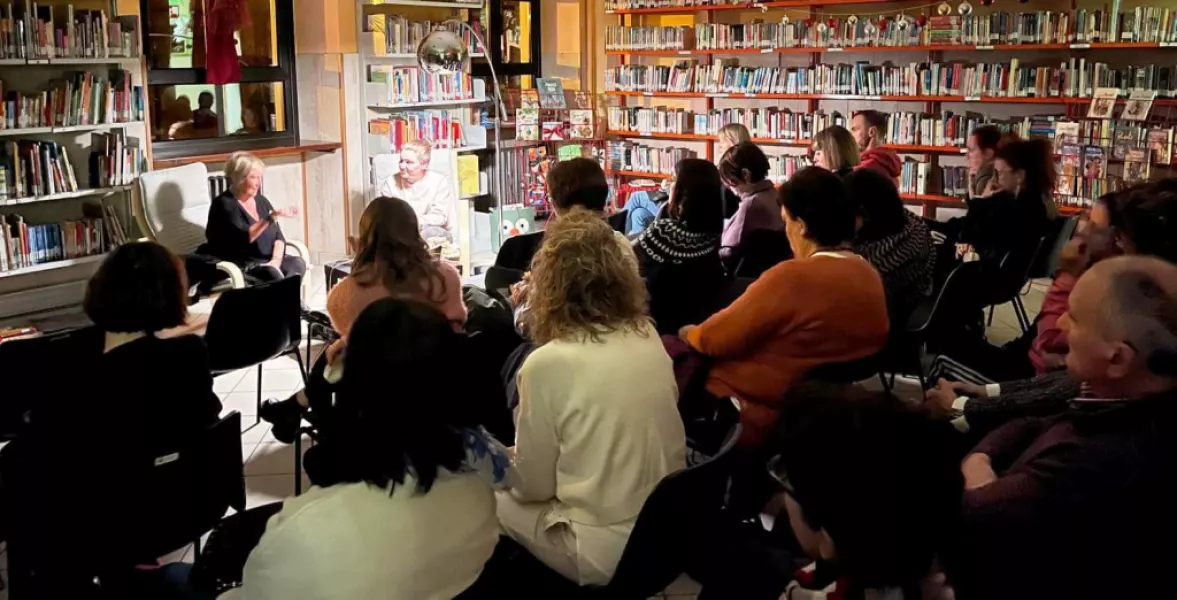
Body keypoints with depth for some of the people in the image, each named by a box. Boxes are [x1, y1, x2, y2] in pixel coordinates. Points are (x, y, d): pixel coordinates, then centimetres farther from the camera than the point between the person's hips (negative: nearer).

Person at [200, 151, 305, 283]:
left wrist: (276, 261, -12)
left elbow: (278, 236, 8)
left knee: (298, 263, -23)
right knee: (271, 273, -35)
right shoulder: (224, 204, -8)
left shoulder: (261, 201, 14)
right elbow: (244, 237, -23)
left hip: (267, 261, 7)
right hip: (241, 265, -6)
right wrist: (271, 217, -34)